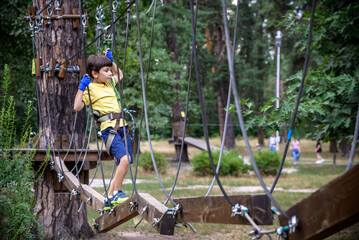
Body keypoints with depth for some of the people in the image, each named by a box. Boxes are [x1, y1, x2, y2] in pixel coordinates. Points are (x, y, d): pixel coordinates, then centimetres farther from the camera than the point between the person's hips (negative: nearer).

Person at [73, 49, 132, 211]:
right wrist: (81, 88, -14)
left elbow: (119, 75, 40)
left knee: (125, 162, 6)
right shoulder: (90, 89, -3)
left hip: (121, 126, 8)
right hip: (109, 128, -8)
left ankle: (110, 199, 15)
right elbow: (77, 107, -11)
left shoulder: (109, 83, 19)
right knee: (124, 159, -25)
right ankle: (117, 193, -9)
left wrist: (111, 60, 27)